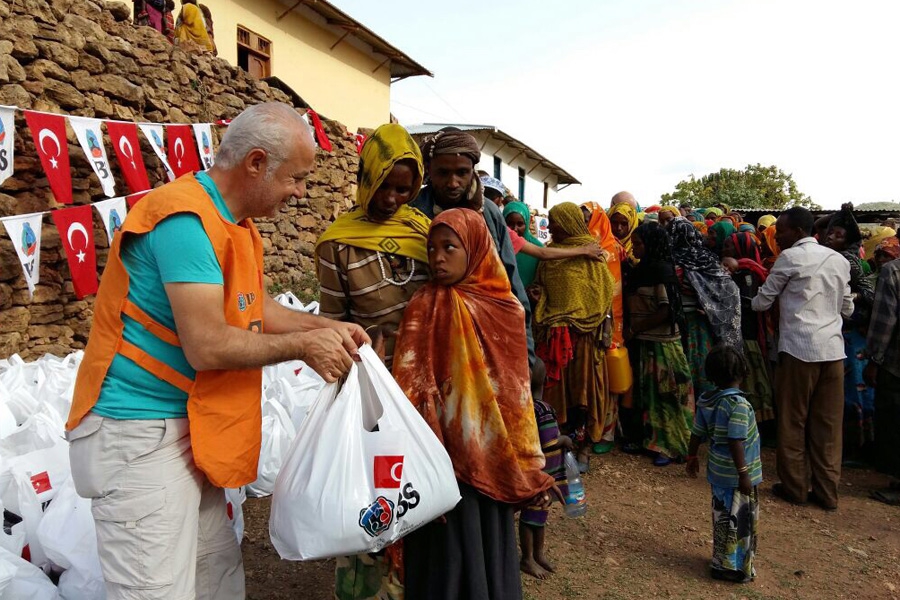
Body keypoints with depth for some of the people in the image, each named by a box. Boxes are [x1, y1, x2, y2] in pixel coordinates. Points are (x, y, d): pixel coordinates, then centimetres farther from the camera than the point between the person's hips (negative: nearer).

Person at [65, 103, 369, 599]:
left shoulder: (237, 223, 9)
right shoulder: (185, 219, -21)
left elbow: (254, 309, 18)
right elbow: (208, 347, -25)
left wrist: (326, 327, 5)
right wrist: (303, 345, -13)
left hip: (192, 428, 9)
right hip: (139, 433, -9)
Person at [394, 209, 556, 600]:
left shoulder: (506, 308, 1)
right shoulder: (425, 308, -9)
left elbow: (517, 392, 6)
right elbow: (411, 391, -12)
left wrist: (530, 468, 8)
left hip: (494, 460, 4)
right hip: (446, 457, -3)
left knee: (493, 549, 18)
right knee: (448, 557, 8)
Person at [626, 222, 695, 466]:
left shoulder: (662, 269, -13)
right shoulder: (640, 269, 11)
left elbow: (666, 311, -18)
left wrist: (634, 329, -14)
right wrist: (632, 330, -1)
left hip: (661, 343, -8)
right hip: (643, 342, 8)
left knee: (665, 394, 2)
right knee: (646, 393, 14)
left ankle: (669, 446, 12)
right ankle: (648, 437, 25)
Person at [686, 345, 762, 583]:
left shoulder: (706, 401, 0)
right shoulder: (738, 404, -22)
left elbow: (696, 434, 7)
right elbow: (736, 442, -26)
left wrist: (692, 457, 21)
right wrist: (743, 474, -21)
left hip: (717, 471, 7)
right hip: (735, 475, -7)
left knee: (722, 516, 19)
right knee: (739, 519, 7)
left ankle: (721, 560, 33)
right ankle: (734, 567, 18)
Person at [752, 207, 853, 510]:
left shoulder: (790, 257, -5)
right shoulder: (839, 260, 12)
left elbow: (762, 302, 0)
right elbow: (848, 308, 18)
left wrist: (750, 302, 21)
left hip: (798, 349, -5)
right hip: (832, 349, 6)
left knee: (792, 422, 6)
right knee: (828, 425, 10)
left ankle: (794, 487, 14)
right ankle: (827, 492, 16)